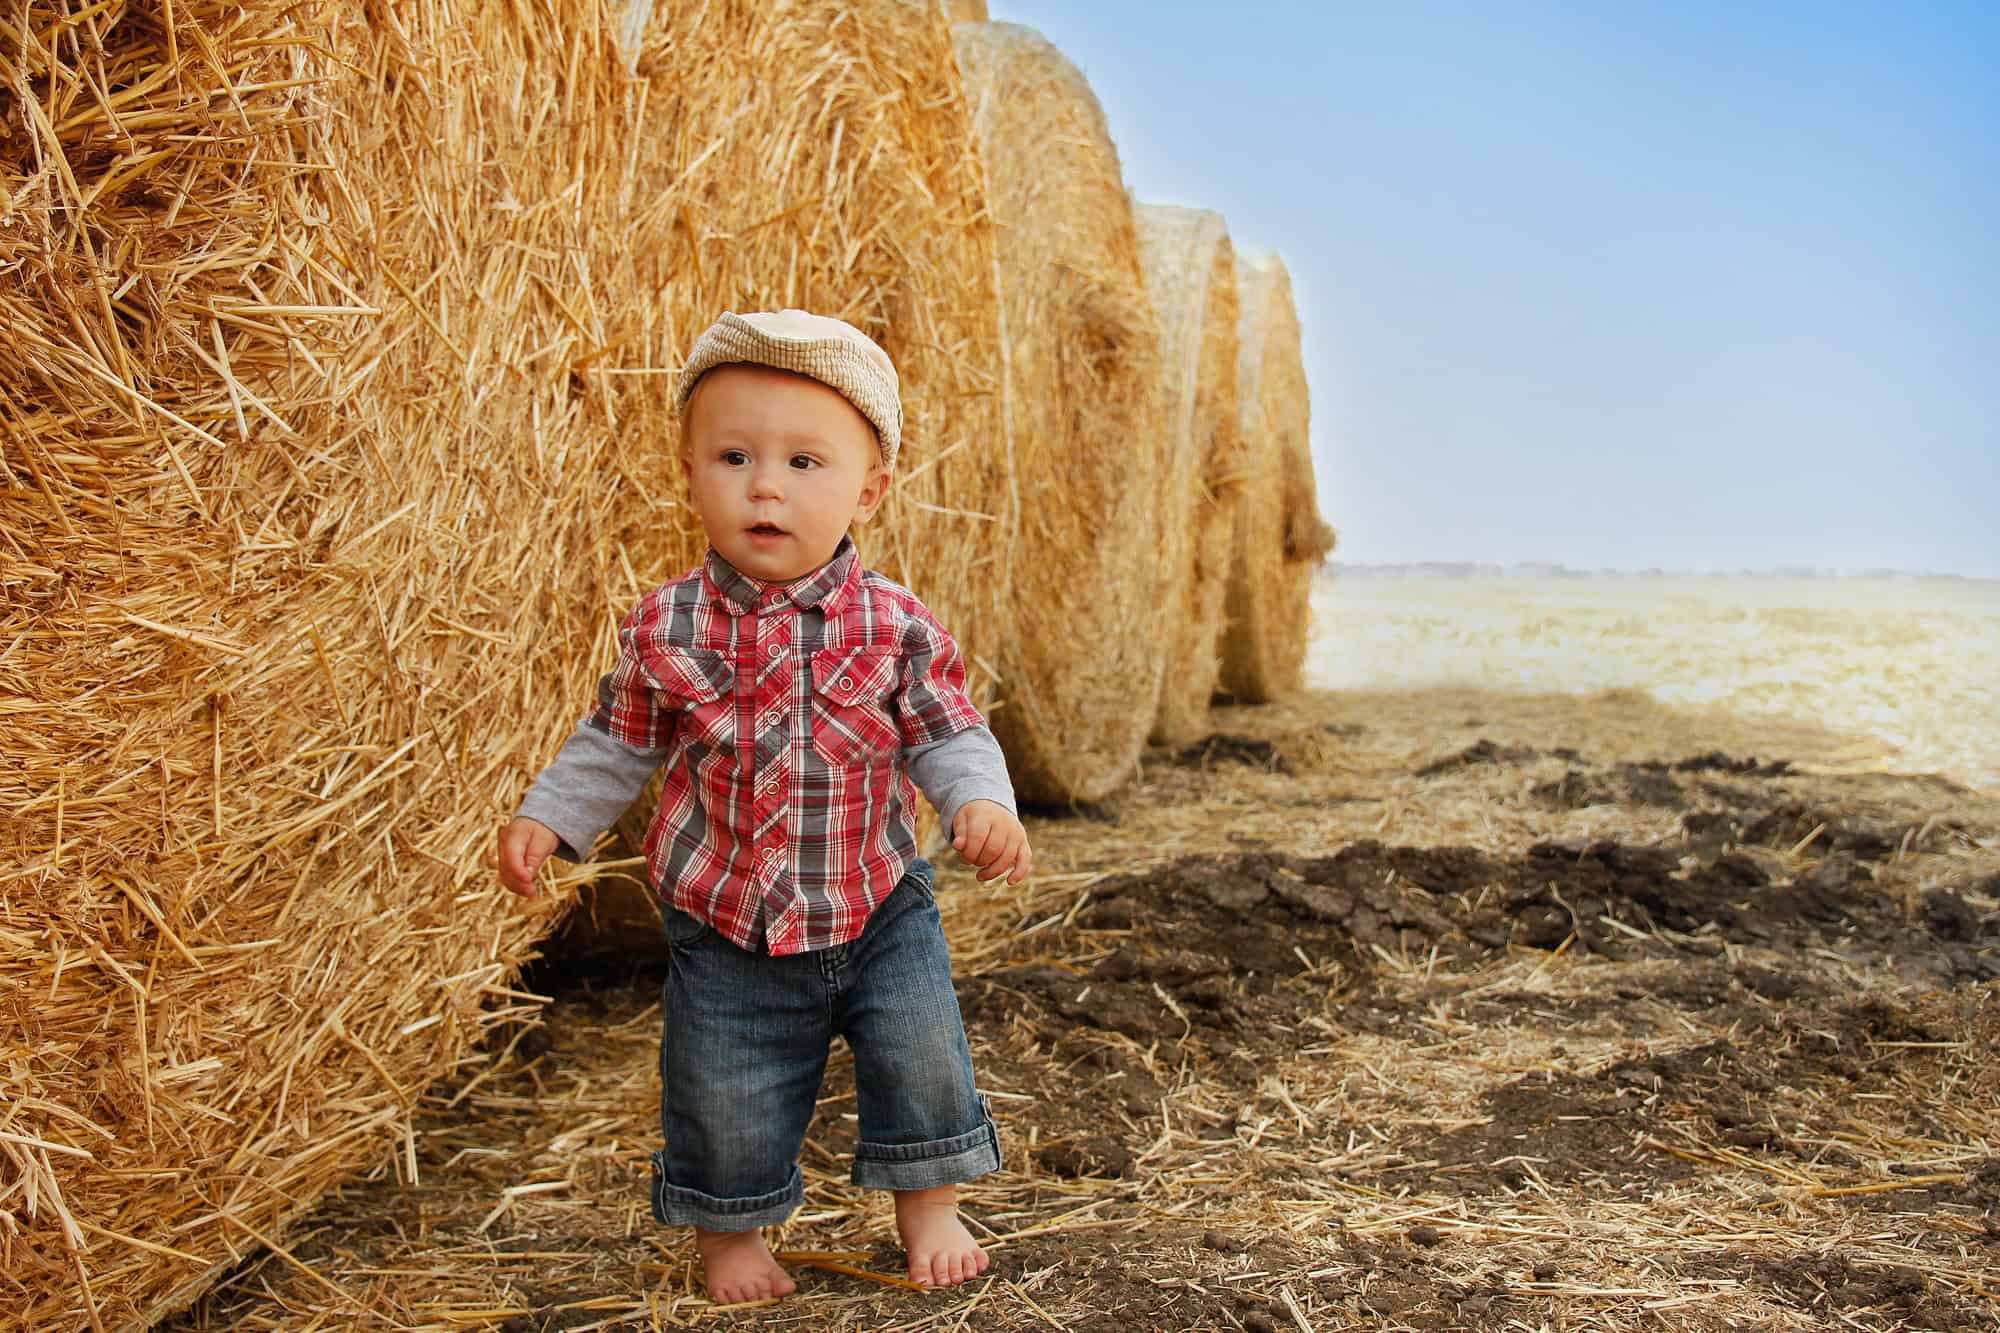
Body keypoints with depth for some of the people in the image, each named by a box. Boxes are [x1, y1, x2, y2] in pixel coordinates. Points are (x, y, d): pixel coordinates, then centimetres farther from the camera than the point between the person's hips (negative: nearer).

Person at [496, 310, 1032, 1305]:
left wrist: (982, 804, -23)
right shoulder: (664, 628, -9)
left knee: (923, 1058, 4)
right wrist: (547, 818, -2)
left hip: (877, 909, 0)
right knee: (724, 1101, 9)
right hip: (725, 928, 0)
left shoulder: (896, 627, -12)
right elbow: (616, 743, 4)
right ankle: (729, 1233, 37)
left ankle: (928, 1206, 32)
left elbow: (948, 735, -5)